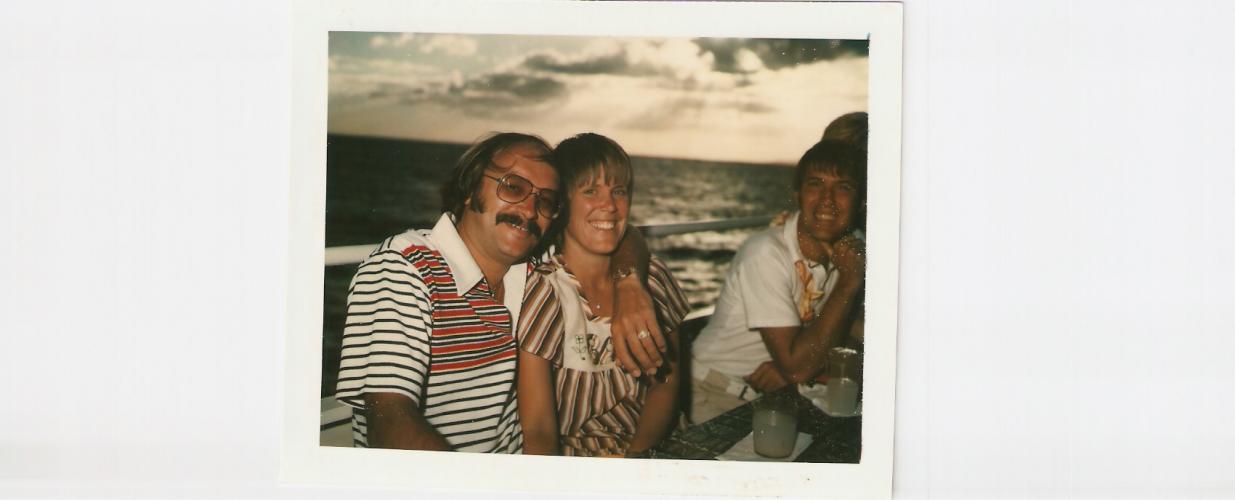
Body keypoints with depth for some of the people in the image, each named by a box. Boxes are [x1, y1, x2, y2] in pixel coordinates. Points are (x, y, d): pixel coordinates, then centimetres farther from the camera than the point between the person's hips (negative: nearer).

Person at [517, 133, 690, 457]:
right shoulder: (542, 292, -10)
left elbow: (666, 382, 9)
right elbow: (538, 432, -13)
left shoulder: (652, 278, 4)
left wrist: (635, 454, -9)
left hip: (647, 453, 3)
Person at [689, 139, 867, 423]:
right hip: (724, 400, -6)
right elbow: (796, 367, -25)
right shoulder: (767, 253, -21)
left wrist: (791, 368, -17)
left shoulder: (852, 249, -1)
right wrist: (849, 282, -23)